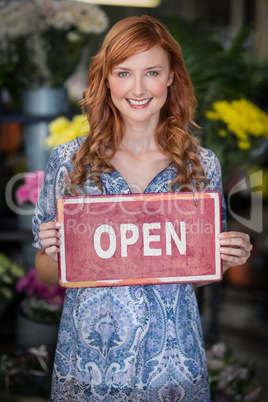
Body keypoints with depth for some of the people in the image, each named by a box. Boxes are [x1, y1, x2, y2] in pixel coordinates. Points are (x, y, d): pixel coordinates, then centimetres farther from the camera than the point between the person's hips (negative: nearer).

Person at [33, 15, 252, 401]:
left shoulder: (202, 166, -1)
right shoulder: (68, 161, -3)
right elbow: (45, 272, 3)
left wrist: (227, 258, -10)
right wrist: (54, 253, -17)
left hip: (171, 364, 1)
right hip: (87, 360, 0)